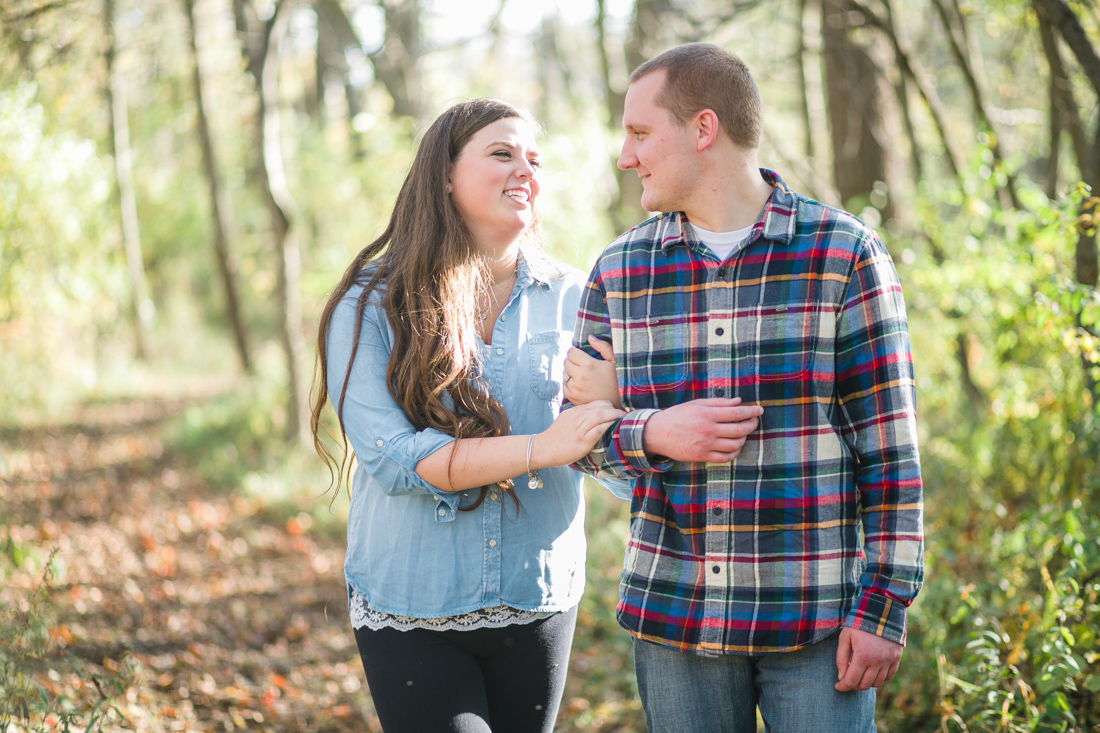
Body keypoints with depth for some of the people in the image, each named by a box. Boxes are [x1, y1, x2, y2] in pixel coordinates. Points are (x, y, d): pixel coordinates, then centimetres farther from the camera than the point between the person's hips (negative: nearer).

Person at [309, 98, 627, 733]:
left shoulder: (572, 298, 2)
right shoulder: (370, 305, -5)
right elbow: (390, 456, -16)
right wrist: (541, 448, -23)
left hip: (537, 602, 3)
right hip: (411, 608, -3)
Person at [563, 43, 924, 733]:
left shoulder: (844, 254, -5)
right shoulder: (619, 270, 5)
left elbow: (889, 447, -5)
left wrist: (885, 606, -9)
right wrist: (653, 436, -11)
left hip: (817, 615, -3)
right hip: (673, 611, 3)